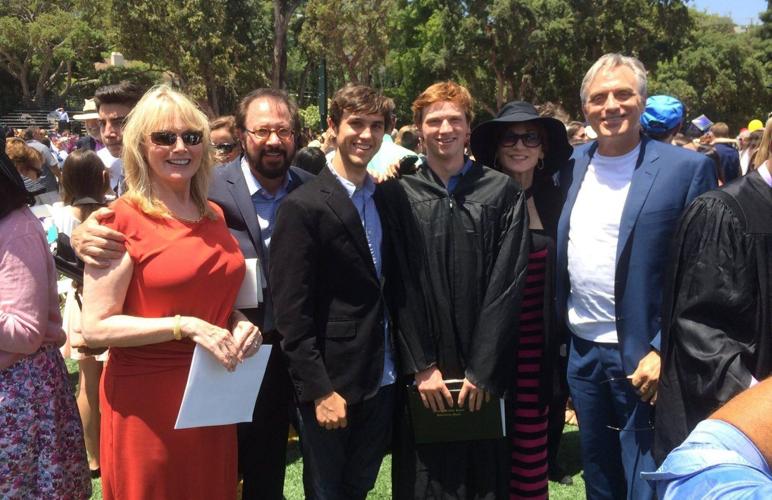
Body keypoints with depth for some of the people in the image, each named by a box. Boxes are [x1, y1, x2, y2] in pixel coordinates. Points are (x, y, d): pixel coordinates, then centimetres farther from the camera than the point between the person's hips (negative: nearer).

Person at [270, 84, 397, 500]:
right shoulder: (304, 205, -14)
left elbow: (389, 286, 10)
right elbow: (291, 311, -16)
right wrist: (319, 390, -17)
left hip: (382, 379, 6)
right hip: (331, 385, -5)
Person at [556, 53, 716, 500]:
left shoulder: (687, 168, -11)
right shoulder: (572, 165, 6)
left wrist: (663, 351, -16)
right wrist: (560, 323, 9)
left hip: (642, 356, -5)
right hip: (582, 350, 5)